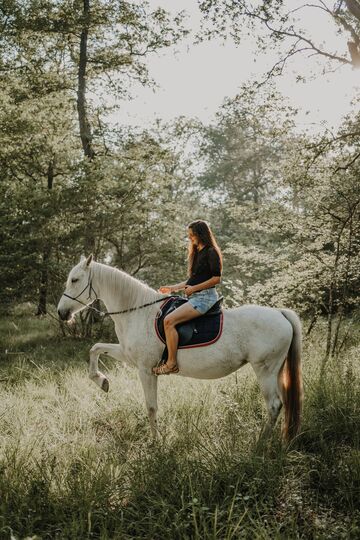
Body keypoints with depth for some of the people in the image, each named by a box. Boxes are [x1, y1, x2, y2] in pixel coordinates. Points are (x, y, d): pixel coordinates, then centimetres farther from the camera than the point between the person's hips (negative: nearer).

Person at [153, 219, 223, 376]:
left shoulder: (211, 252, -6)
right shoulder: (197, 253, 21)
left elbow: (216, 278, -14)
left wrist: (194, 288, -15)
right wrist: (173, 288, 17)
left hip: (205, 297, -11)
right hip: (194, 297, 11)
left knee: (169, 320, -24)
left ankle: (171, 364, -21)